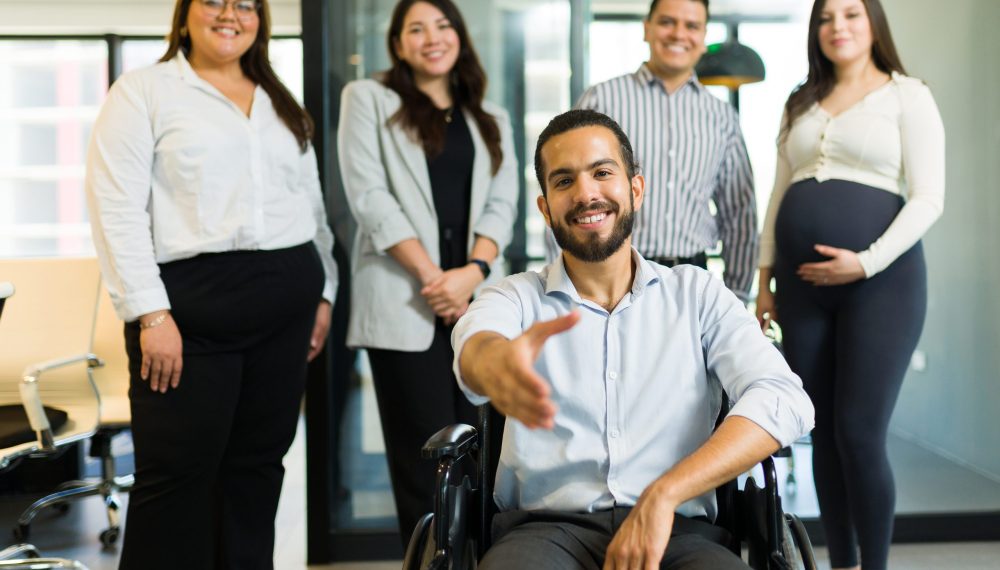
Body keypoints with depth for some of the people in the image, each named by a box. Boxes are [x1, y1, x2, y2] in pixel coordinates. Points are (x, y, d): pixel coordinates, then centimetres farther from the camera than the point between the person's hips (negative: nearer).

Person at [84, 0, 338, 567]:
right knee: (178, 472, -2)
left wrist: (323, 293, 13)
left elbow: (313, 202, 21)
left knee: (257, 464, 10)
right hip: (192, 305, -5)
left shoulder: (281, 103, 18)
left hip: (285, 303, 5)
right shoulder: (143, 90, 0)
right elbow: (116, 208, -8)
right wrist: (150, 313, -15)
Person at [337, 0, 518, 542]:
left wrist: (473, 271, -11)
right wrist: (430, 274, -11)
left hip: (475, 299, 4)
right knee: (425, 455, -5)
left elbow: (501, 203, 8)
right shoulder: (369, 98, 7)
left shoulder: (490, 119, 19)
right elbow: (369, 195, -4)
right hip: (404, 298, -4)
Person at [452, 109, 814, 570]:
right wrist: (495, 360, -41)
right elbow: (475, 340, -15)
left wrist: (662, 496, -18)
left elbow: (783, 402, -5)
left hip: (676, 532, 1)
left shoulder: (697, 294, 10)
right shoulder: (517, 298, 9)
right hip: (548, 528, 0)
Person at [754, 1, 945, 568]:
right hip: (804, 284, 5)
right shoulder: (800, 105, 17)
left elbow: (927, 198, -7)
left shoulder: (908, 96, 1)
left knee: (860, 434, -9)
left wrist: (866, 263, -17)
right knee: (822, 433, 7)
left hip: (881, 280, -5)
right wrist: (766, 278, 11)